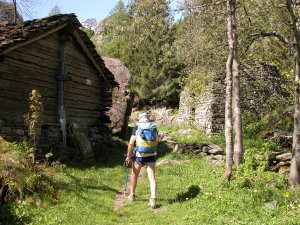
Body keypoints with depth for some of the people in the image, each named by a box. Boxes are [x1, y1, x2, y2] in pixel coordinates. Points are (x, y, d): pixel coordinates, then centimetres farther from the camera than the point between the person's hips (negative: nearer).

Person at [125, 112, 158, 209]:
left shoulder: (137, 127, -5)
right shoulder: (154, 127, 5)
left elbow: (131, 143, -11)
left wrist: (128, 156, -4)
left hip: (139, 154, -2)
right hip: (151, 154, 2)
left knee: (134, 175, 18)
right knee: (152, 177, 2)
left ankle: (132, 195, 33)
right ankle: (153, 199, -9)